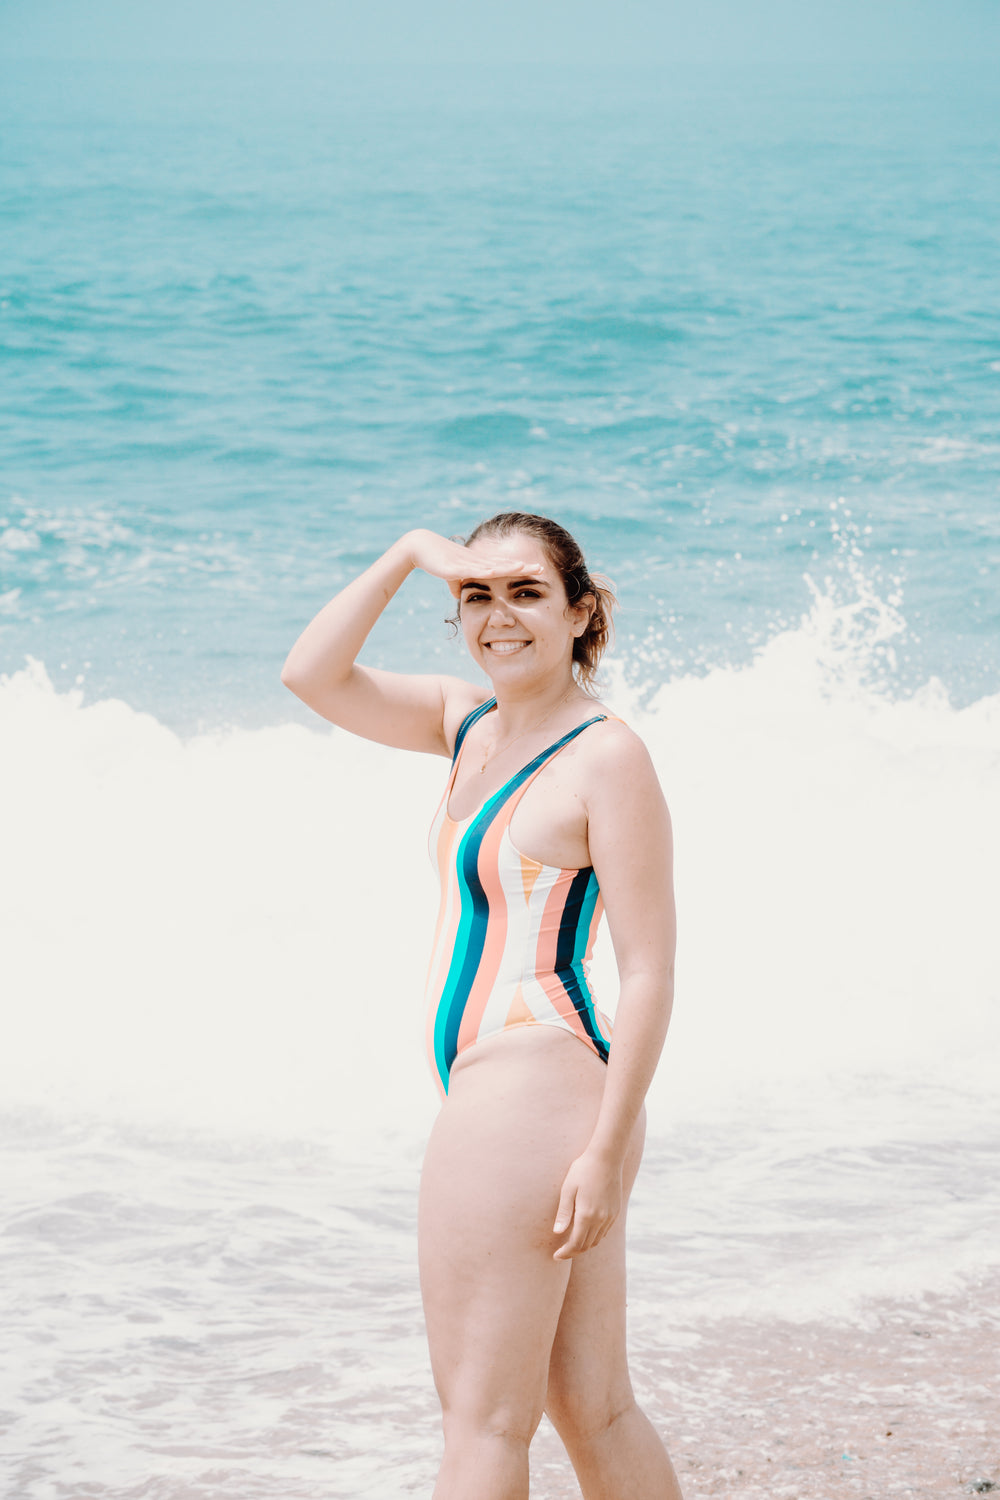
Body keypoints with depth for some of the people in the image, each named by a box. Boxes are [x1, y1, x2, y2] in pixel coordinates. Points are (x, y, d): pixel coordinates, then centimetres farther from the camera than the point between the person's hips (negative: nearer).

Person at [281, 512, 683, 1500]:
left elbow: (649, 972, -15)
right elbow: (312, 677, 10)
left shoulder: (607, 756, -12)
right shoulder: (469, 723, 12)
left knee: (483, 1419, -2)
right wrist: (408, 555, 0)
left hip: (532, 1092, -9)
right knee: (595, 1412, 13)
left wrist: (605, 1150, -19)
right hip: (503, 1095, 9)